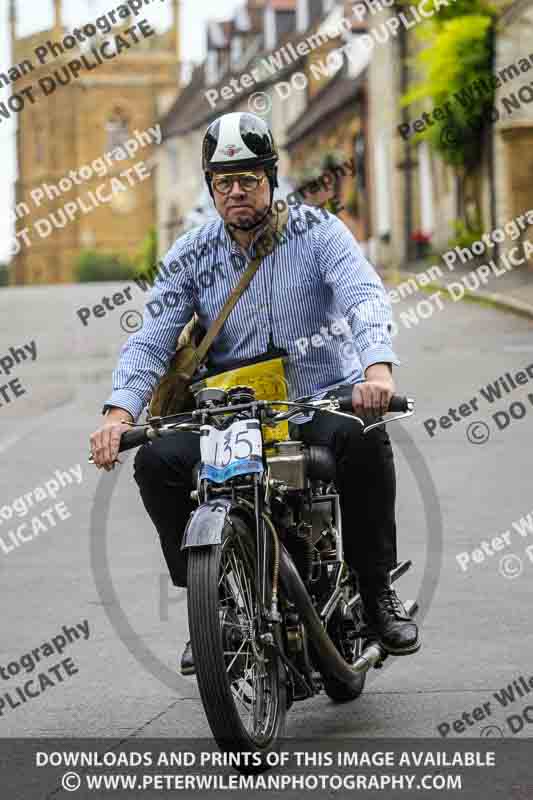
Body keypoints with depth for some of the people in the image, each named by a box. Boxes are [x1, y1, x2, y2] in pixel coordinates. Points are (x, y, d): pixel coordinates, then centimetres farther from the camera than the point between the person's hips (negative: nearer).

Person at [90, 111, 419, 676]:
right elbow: (151, 337, -3)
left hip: (323, 399, -2)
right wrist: (119, 412, -22)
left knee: (363, 439, -35)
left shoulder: (317, 231, -3)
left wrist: (378, 369, -40)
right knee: (157, 462, -22)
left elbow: (366, 300, -18)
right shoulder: (191, 255, 5)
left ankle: (376, 590, -16)